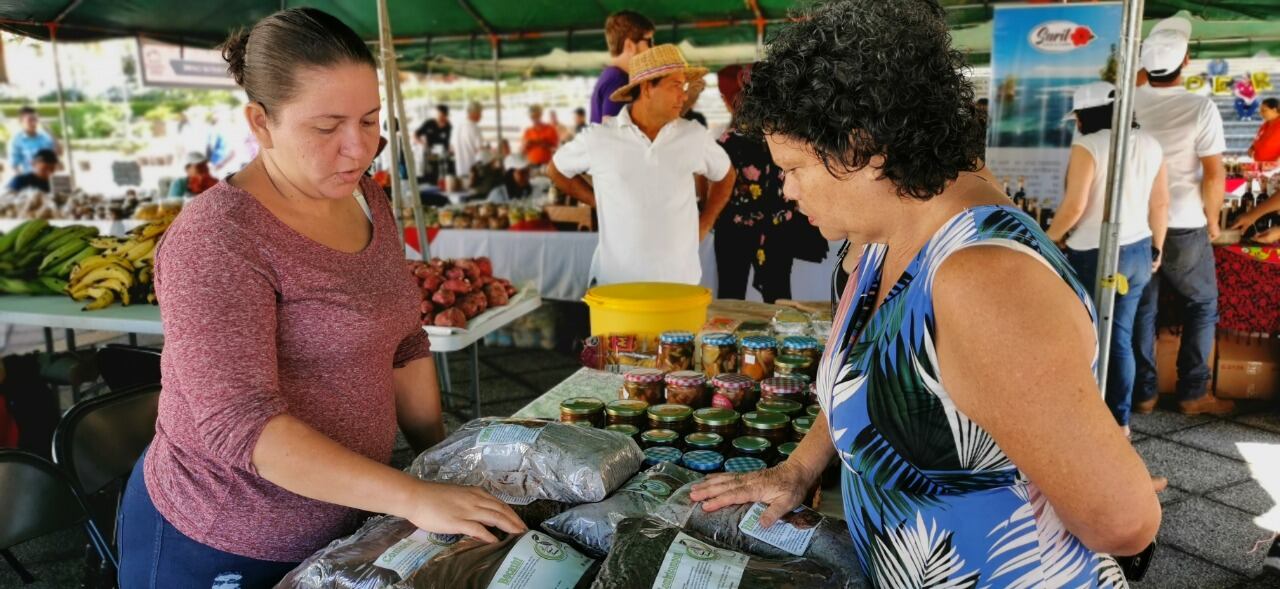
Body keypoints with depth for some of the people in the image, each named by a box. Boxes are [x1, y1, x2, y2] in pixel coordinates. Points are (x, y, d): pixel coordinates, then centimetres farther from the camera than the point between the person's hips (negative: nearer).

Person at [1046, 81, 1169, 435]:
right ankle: (1120, 419, 21)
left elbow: (1074, 207, -18)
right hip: (1137, 253, 7)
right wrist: (1156, 248, 20)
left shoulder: (1087, 147, -14)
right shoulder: (1150, 145, 6)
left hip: (1093, 255, -6)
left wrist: (1049, 238, -2)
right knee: (1121, 338, 14)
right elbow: (1161, 203, 10)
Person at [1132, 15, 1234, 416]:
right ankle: (1193, 393, 16)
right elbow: (1214, 176, -13)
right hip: (1184, 226, -3)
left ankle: (1142, 393, 17)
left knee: (1141, 309, 12)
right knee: (1202, 306, 14)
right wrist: (1212, 220, 1)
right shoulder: (1200, 108, -13)